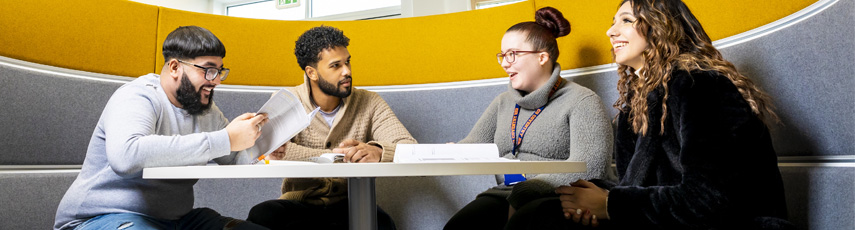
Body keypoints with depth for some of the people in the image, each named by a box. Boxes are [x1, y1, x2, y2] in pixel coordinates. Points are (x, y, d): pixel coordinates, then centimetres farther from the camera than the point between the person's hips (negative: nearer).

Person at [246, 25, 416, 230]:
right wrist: (340, 156, -26)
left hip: (349, 206, -1)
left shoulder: (369, 103, -1)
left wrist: (377, 152, -37)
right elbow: (270, 148, -21)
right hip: (299, 204, 1)